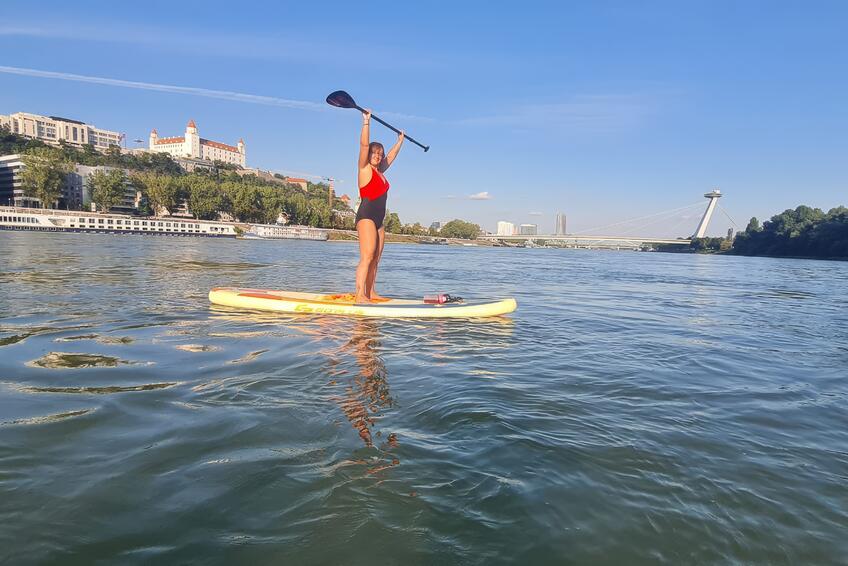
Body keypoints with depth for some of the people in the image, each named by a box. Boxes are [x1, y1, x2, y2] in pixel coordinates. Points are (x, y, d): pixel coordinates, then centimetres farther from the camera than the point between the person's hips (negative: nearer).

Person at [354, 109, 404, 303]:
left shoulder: (380, 171, 21)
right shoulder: (365, 168, 1)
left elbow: (392, 155, 35)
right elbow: (364, 144, -11)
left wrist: (400, 140, 45)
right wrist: (366, 122, -15)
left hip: (378, 220, 9)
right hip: (366, 216, -9)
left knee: (375, 259, 5)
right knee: (367, 256, -18)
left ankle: (370, 293, 8)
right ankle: (359, 296, -22)